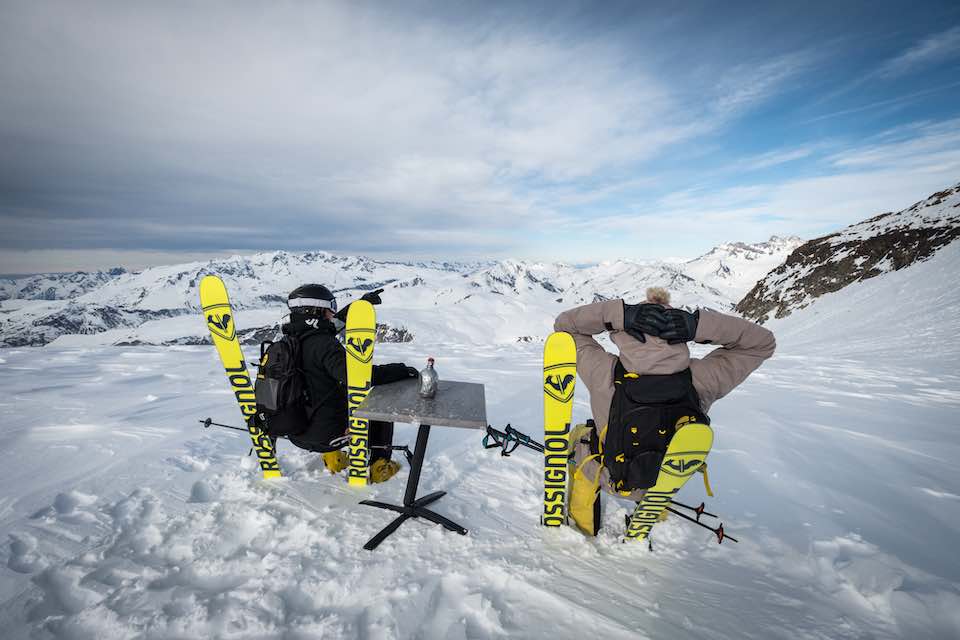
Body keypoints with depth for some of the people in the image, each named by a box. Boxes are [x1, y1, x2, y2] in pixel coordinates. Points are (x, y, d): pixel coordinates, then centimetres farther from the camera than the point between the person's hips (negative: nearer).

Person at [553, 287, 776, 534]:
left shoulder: (606, 374, -35)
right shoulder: (699, 379, -30)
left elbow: (565, 324, -21)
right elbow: (763, 342, -14)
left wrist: (619, 314, -35)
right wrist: (697, 324, -31)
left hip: (613, 479, -2)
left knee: (580, 435, 28)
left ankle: (585, 523, 41)